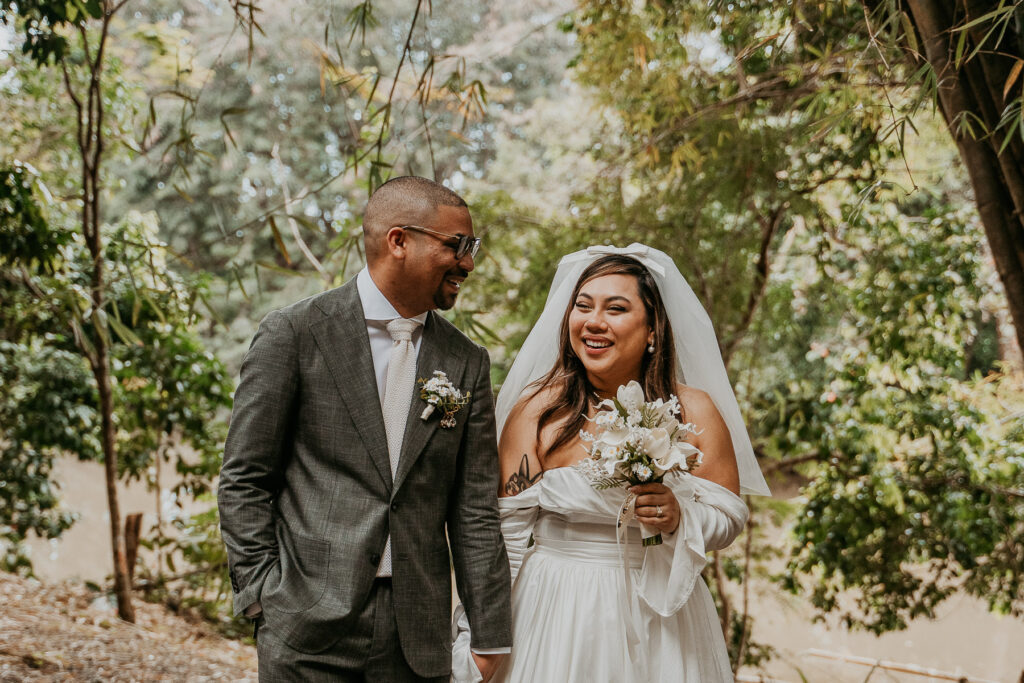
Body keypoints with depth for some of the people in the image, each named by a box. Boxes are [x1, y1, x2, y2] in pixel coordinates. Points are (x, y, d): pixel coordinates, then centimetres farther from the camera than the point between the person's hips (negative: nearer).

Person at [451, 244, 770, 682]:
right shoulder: (537, 410, -7)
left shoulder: (695, 412, -5)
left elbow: (730, 517, 0)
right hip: (556, 618, -1)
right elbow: (507, 531, -6)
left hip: (658, 622, 1)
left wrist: (678, 518, -20)